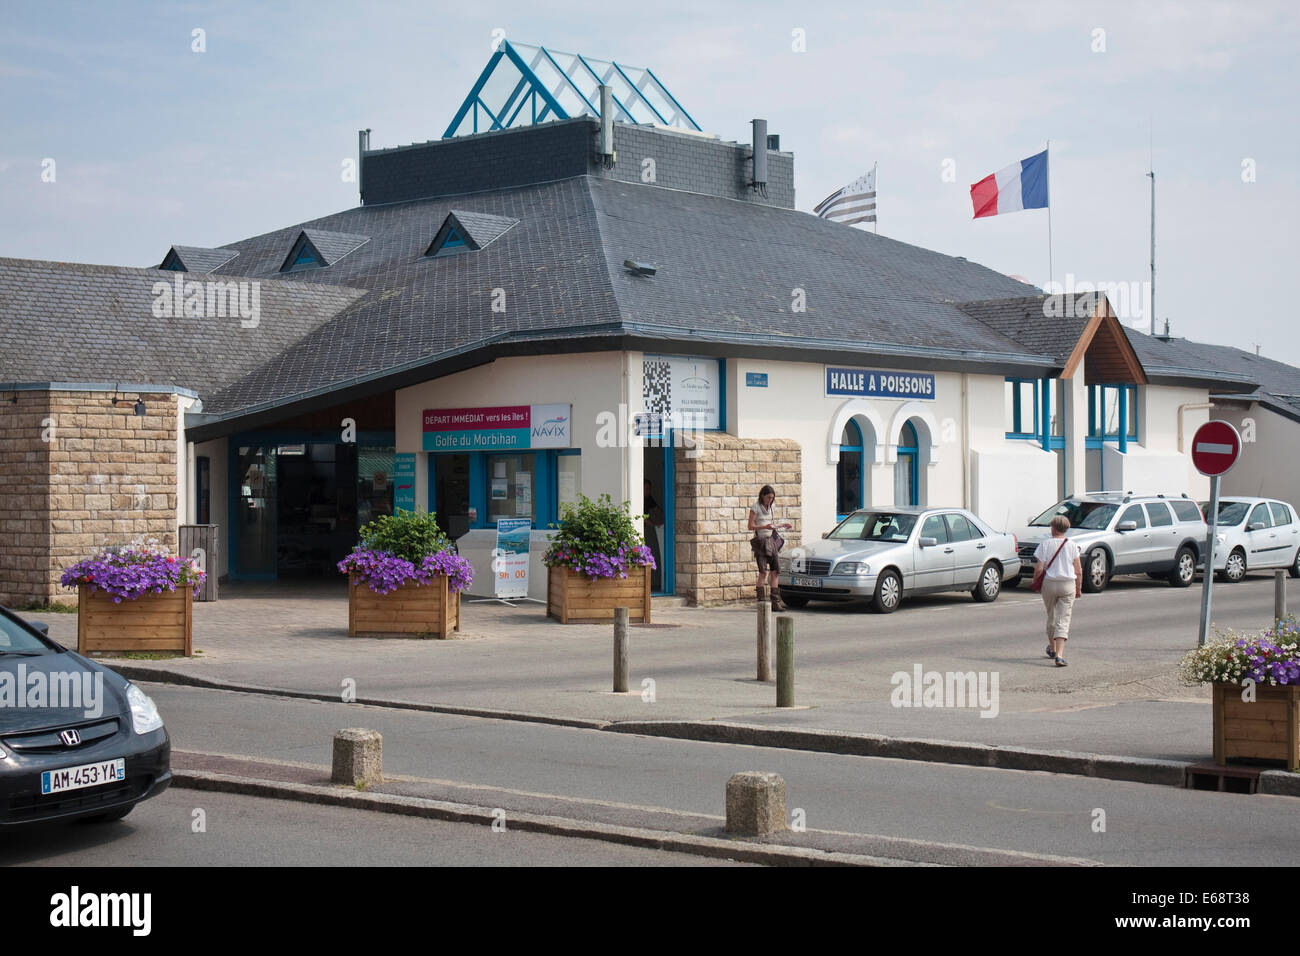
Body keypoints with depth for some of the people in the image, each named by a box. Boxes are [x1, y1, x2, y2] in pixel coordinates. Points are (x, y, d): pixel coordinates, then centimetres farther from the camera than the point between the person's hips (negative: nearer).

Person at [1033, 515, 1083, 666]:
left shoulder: (1045, 545, -5)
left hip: (1049, 583, 0)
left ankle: (1052, 649, 37)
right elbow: (1078, 571, 0)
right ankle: (1059, 655, -15)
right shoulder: (1072, 546, -2)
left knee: (1051, 617, 20)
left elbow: (1039, 568, -8)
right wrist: (1079, 588, 11)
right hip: (1068, 585, 0)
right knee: (1063, 620, -1)